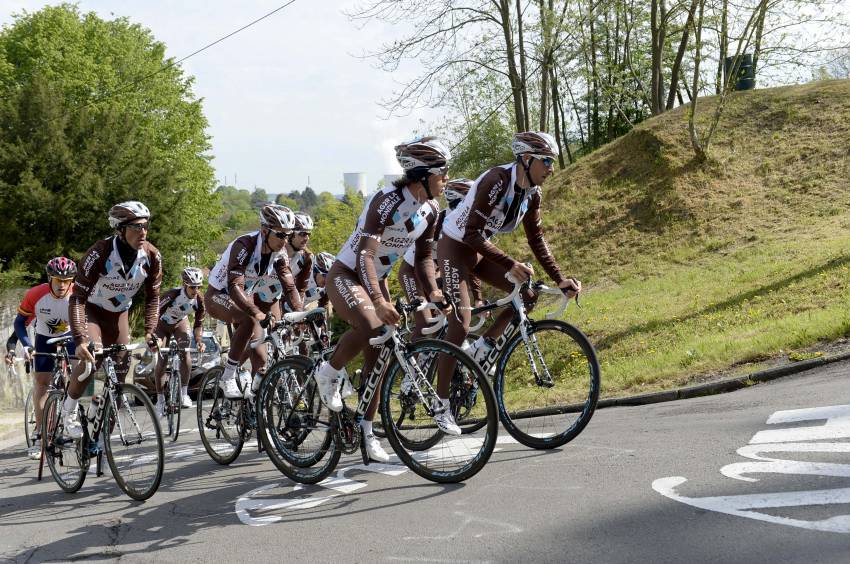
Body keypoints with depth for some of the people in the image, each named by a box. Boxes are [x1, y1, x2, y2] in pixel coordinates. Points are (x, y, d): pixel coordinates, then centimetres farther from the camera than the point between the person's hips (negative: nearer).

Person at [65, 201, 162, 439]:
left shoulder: (152, 256, -21)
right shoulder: (100, 253, -34)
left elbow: (152, 297, -9)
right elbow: (77, 298, -34)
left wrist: (150, 331, -23)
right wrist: (80, 340, -45)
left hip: (119, 312, 5)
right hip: (91, 310, -5)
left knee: (120, 369, 0)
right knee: (92, 357, -28)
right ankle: (69, 410, -4)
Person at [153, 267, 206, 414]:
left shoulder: (199, 299, -25)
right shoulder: (172, 295, -38)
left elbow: (198, 323, -14)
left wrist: (199, 341, -31)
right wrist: (155, 338, -53)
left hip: (180, 323, 3)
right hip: (162, 324, -3)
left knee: (186, 355, -19)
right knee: (162, 360, -10)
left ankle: (184, 393, -7)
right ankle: (160, 399, 0)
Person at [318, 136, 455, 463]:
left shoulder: (430, 210, -3)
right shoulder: (387, 201, -27)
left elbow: (423, 257, 6)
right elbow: (364, 255, -36)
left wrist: (432, 292, -14)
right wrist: (379, 301, -48)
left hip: (376, 281, 8)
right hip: (345, 276, -8)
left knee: (380, 353, 2)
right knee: (371, 328, -35)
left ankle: (366, 430, 11)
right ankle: (329, 373, -9)